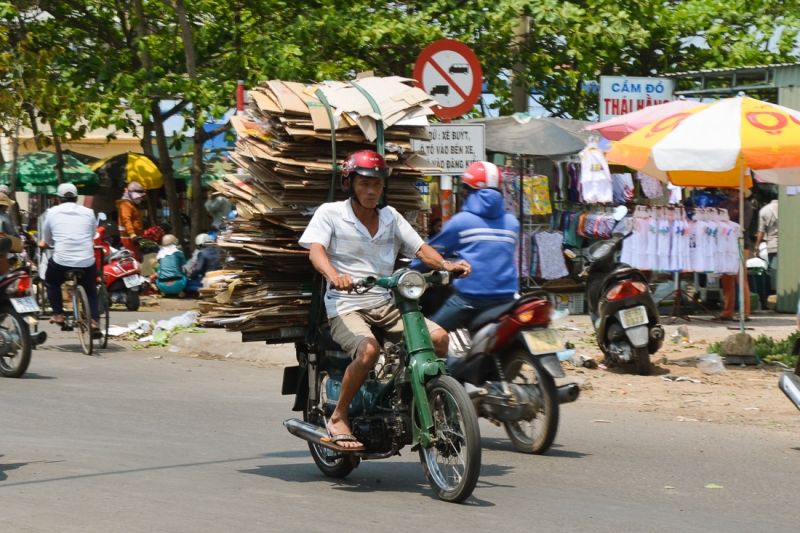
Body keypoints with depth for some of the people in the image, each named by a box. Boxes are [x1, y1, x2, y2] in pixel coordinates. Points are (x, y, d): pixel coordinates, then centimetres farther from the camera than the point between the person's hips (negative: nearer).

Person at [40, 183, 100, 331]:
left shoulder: (52, 212, 8)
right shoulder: (88, 212, 10)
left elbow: (46, 240, 15)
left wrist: (44, 243, 39)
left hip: (61, 261, -1)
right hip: (87, 262, 1)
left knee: (51, 281, 30)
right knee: (90, 290, 25)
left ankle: (58, 315, 20)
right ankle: (93, 321, 4)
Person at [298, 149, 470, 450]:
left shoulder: (390, 217, 16)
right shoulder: (330, 213, 1)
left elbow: (419, 248, 9)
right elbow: (315, 250, -14)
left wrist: (446, 265, -13)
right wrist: (334, 275, -37)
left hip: (386, 305, 5)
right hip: (346, 307, -5)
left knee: (438, 337, -17)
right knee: (368, 349, -34)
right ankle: (338, 418, -15)